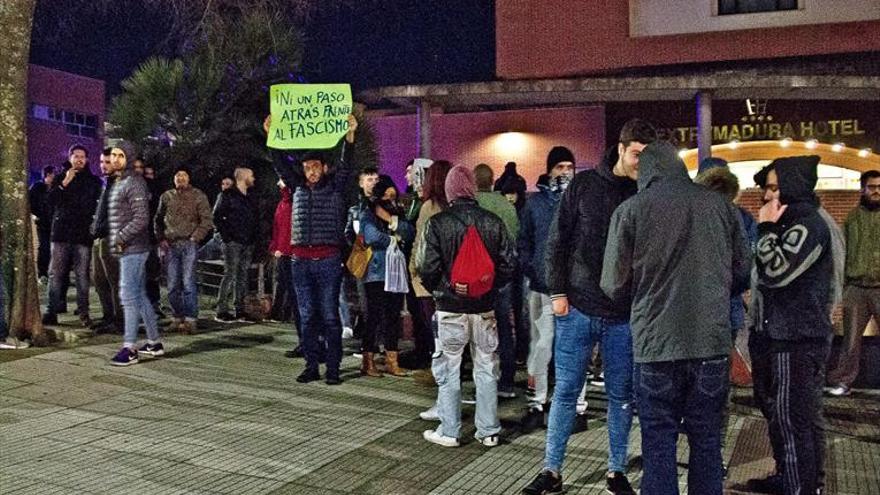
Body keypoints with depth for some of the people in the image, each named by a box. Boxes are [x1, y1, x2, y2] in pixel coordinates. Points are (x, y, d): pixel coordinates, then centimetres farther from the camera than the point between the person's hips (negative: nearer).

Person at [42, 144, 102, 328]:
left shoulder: (93, 181, 10)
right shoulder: (61, 178, 13)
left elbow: (95, 206, 8)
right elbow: (50, 199, 0)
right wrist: (65, 183, -10)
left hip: (83, 234, -1)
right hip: (61, 232, 2)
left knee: (82, 275, -2)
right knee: (55, 274, 1)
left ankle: (84, 313, 4)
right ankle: (51, 312, 5)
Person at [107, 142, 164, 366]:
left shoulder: (134, 183, -11)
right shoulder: (119, 183, 19)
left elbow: (141, 218, -19)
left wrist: (121, 238, -17)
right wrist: (117, 240, 12)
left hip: (133, 249, -10)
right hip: (129, 249, 10)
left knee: (128, 296, -9)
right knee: (140, 296, 13)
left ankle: (129, 348, -7)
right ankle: (154, 342, 20)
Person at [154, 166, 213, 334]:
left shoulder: (198, 196, 0)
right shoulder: (166, 196, 12)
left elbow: (207, 220, -4)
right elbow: (158, 219, 20)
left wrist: (195, 238, -10)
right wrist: (161, 239, 9)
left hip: (189, 244, -4)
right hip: (170, 245, 4)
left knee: (188, 283, -8)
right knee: (173, 285, 6)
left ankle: (190, 319, -5)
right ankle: (177, 318, 16)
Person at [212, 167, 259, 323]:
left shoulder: (251, 198, 17)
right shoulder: (227, 195, -3)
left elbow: (256, 218, 23)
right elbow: (216, 217, -7)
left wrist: (255, 236, 10)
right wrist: (226, 235, -12)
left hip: (248, 244, 7)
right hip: (233, 242, -6)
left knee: (243, 276, 7)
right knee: (230, 274, -9)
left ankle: (239, 310, 11)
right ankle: (222, 311, -4)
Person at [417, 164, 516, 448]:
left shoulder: (438, 223, -9)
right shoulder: (493, 222, -1)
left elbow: (427, 268, -11)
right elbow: (509, 263, 2)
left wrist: (438, 290, 8)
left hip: (451, 308, -3)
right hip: (485, 308, 3)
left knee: (448, 371, 9)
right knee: (486, 369, 12)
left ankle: (449, 431, 15)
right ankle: (488, 432, 18)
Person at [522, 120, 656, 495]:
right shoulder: (584, 184, 0)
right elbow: (557, 242, 2)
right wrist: (557, 292, -4)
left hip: (624, 315, 1)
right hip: (577, 308, 0)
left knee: (621, 396, 11)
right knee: (566, 391, 7)